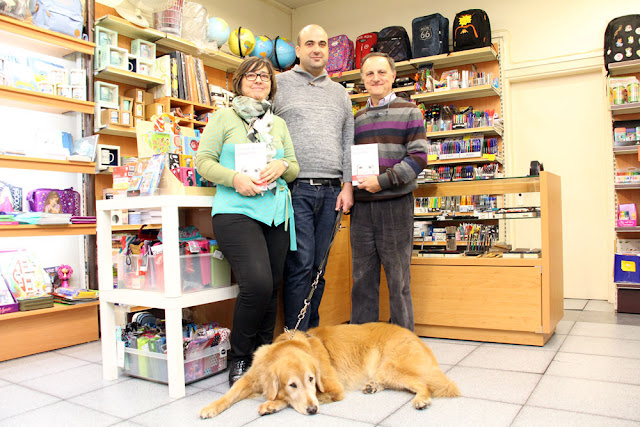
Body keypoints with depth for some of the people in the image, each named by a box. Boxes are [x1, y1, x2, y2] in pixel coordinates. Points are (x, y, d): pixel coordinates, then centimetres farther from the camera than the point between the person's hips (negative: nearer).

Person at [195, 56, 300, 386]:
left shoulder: (278, 124, 20)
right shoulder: (223, 117, 7)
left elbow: (295, 168, 19)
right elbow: (204, 161, 1)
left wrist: (282, 166, -4)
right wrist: (235, 178, -15)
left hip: (276, 213, 5)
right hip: (236, 211, -5)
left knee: (272, 287, 5)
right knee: (257, 283, -20)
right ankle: (239, 359, 2)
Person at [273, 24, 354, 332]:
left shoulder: (339, 93, 20)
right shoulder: (279, 84, 8)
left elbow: (349, 142, 17)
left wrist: (348, 184, 6)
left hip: (331, 191, 4)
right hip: (296, 189, -4)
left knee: (319, 267, 7)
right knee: (300, 265, -7)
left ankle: (312, 333, 19)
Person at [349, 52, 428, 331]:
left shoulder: (408, 112, 4)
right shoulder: (357, 118, 17)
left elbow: (418, 157, -6)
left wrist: (383, 181, -15)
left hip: (395, 204, -4)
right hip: (361, 206, 4)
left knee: (398, 277, 2)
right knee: (362, 279, 9)